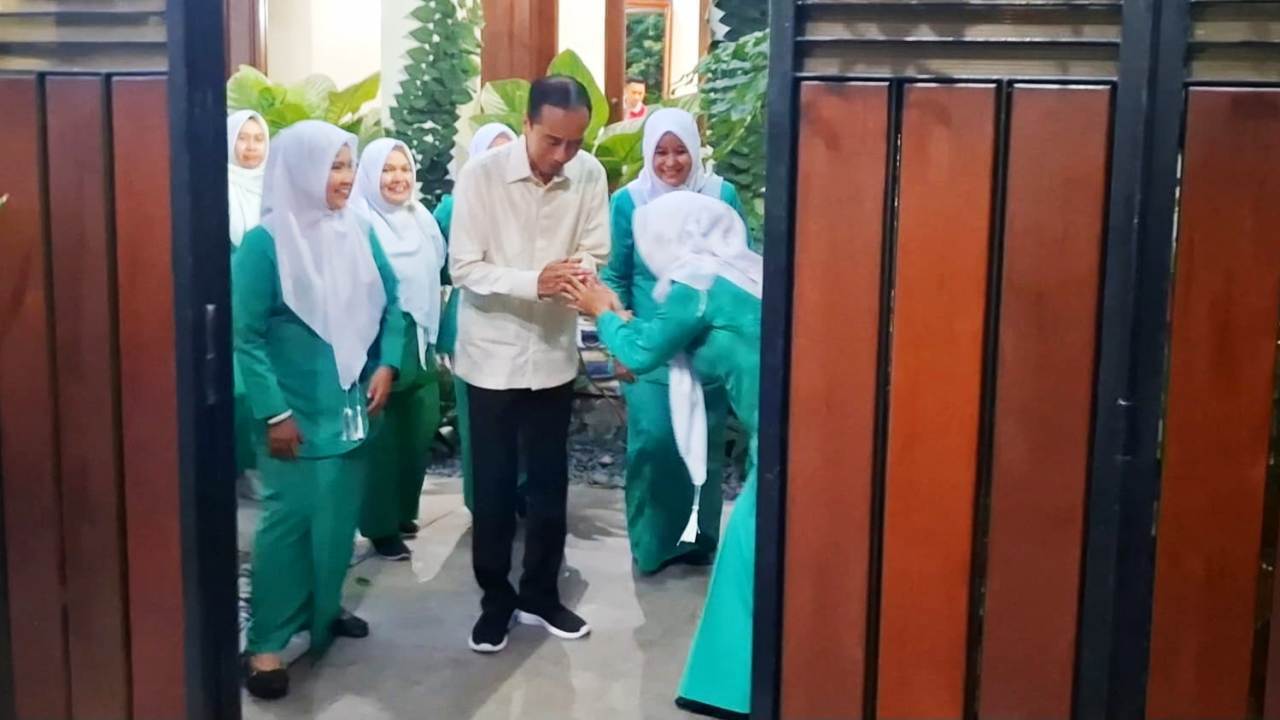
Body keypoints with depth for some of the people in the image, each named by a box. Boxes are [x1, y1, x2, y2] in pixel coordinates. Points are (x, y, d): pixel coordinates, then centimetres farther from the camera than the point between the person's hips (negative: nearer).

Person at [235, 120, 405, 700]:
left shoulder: (356, 234, 4)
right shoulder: (265, 242, -13)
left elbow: (390, 304, 12)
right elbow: (247, 337, -14)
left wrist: (386, 365, -2)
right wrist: (273, 412, -17)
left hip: (350, 406, 6)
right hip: (296, 413, -6)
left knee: (338, 516, 15)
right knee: (288, 519, -2)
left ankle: (323, 611, 32)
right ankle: (265, 642, 7)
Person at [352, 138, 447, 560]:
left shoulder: (422, 219, 10)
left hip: (419, 342, 7)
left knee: (419, 432, 12)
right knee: (382, 437, 1)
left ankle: (404, 511, 28)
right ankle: (381, 526, 12)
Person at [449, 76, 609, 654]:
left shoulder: (590, 175, -7)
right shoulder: (480, 175, -15)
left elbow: (595, 253, 0)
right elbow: (464, 268, -16)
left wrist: (579, 272, -24)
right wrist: (533, 282, -30)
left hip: (554, 351, 3)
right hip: (493, 353, -3)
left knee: (550, 481, 13)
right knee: (494, 484, 7)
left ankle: (540, 594, 30)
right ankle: (496, 599, 24)